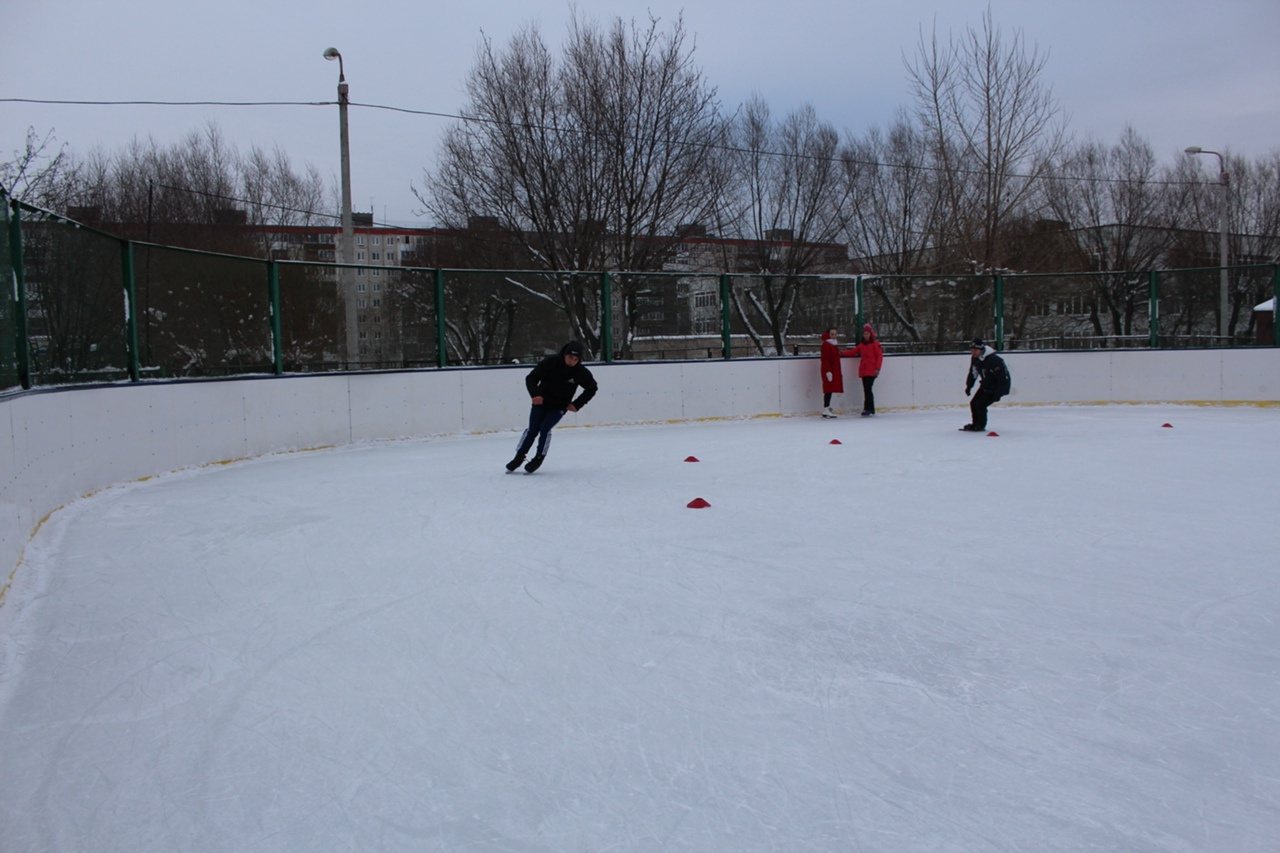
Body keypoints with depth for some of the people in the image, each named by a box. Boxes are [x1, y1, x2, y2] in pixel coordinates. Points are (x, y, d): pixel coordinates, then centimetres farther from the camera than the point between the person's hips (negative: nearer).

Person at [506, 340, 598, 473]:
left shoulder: (580, 371, -17)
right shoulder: (550, 362, -22)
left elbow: (592, 388, -1)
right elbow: (531, 378, -17)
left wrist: (576, 404, -6)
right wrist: (535, 394, -35)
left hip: (559, 407, 0)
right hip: (541, 402, 0)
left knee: (545, 428, -18)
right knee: (532, 430, -5)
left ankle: (538, 459, 0)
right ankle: (519, 456, 13)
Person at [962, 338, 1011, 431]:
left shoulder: (994, 360, -31)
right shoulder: (974, 358, -6)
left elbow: (1003, 377, -28)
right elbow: (973, 372, 12)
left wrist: (998, 393, -29)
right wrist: (969, 386, 9)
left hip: (997, 387, -8)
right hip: (986, 385, 8)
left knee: (980, 404, -16)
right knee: (973, 403, 5)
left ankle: (981, 425, 2)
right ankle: (975, 423, 23)